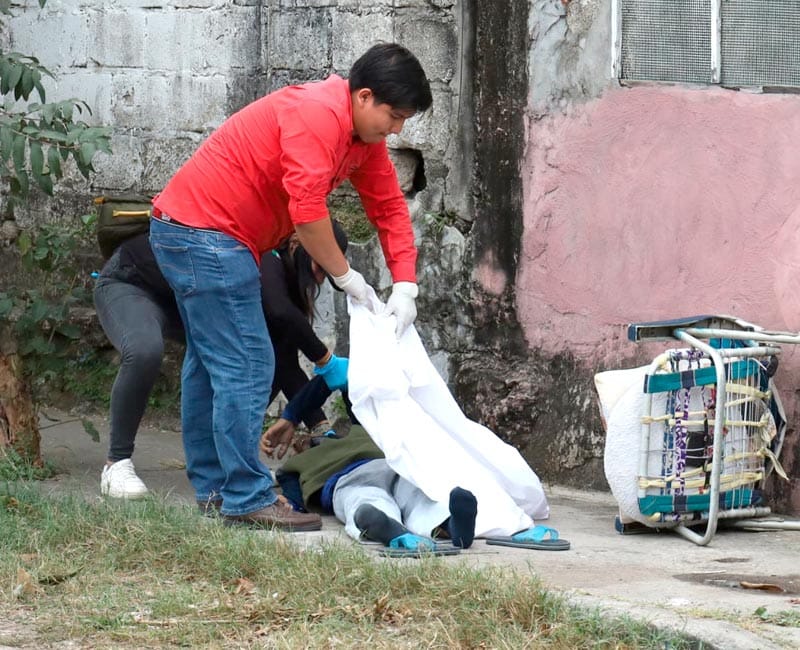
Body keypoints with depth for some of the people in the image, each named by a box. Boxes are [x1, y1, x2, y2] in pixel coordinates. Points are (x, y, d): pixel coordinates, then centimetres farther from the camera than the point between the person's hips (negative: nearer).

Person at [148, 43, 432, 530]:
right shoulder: (318, 114, -22)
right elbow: (306, 207, -27)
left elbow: (389, 206, 10)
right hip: (204, 232, -11)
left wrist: (405, 287, 0)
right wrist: (345, 275, -15)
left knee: (211, 364, 17)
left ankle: (213, 487, 26)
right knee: (246, 366, -11)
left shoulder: (364, 136, 9)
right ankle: (248, 499, -10)